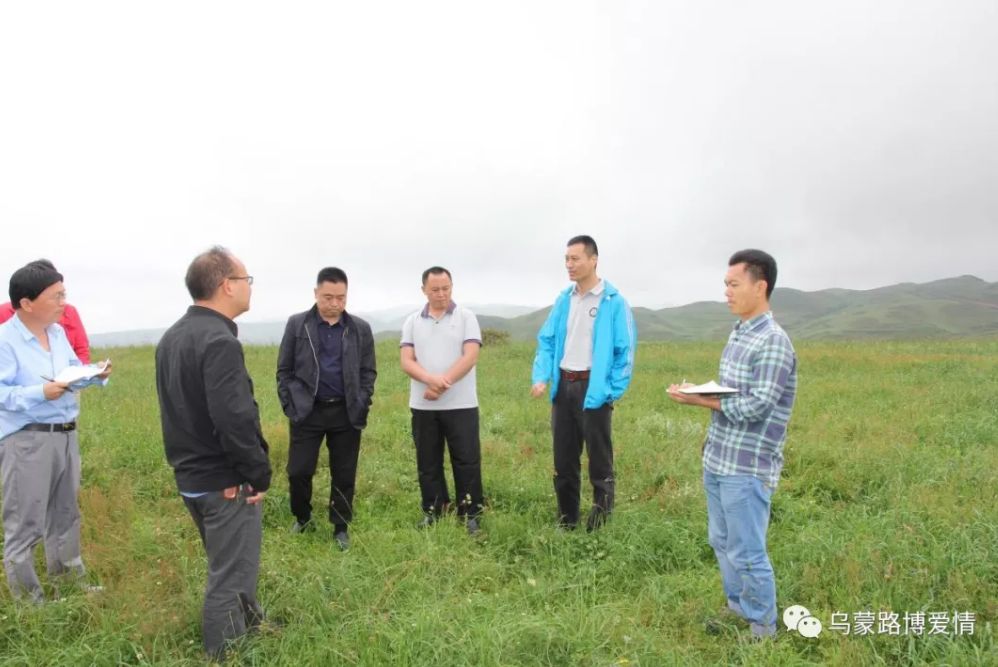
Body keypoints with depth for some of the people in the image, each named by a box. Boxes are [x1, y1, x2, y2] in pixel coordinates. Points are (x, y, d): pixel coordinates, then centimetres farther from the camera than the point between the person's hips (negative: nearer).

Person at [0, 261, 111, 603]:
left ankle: (70, 579, 35)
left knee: (64, 513, 20)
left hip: (65, 434, 8)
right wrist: (40, 393, -28)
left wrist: (95, 375, -2)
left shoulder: (57, 332, 8)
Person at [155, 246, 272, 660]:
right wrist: (259, 473, -16)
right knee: (230, 578, 3)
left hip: (190, 475, 10)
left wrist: (189, 460, 16)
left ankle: (252, 630, 41)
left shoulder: (172, 337, 9)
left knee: (228, 567, 25)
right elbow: (234, 419, -27)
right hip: (224, 482, -10)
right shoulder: (218, 340, -22)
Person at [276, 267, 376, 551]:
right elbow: (284, 370, 4)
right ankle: (302, 518, 28)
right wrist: (290, 406, -4)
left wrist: (361, 406, -2)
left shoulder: (361, 329, 3)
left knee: (344, 476, 8)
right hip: (307, 412, -1)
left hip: (346, 414, 1)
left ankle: (341, 528, 24)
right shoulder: (296, 324, 0)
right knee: (298, 472, 1)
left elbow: (369, 371, 7)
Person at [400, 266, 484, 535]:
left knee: (467, 460, 0)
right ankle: (433, 511, 24)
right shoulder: (412, 322, 7)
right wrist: (431, 380, -20)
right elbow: (406, 362, -2)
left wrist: (442, 383, -17)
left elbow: (470, 357, -11)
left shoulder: (466, 317, 0)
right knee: (428, 462, 11)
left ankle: (471, 514, 11)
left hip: (461, 404, -3)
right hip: (423, 405, 3)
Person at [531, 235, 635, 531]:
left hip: (594, 389, -6)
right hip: (563, 386, 6)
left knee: (599, 459, 6)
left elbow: (625, 350, -9)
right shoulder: (563, 299, 7)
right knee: (563, 458, 14)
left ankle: (601, 517, 21)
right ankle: (566, 520, 28)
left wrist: (613, 392, -13)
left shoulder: (613, 302, -9)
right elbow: (546, 341, 10)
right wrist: (541, 377, -4)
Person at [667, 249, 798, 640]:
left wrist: (699, 400, -19)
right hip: (718, 460, 9)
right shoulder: (737, 335, 10)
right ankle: (738, 608, 37)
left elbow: (755, 407, -21)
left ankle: (763, 628, 20)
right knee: (721, 542, 19)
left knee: (748, 553, 2)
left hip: (747, 468, -8)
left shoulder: (773, 342, -17)